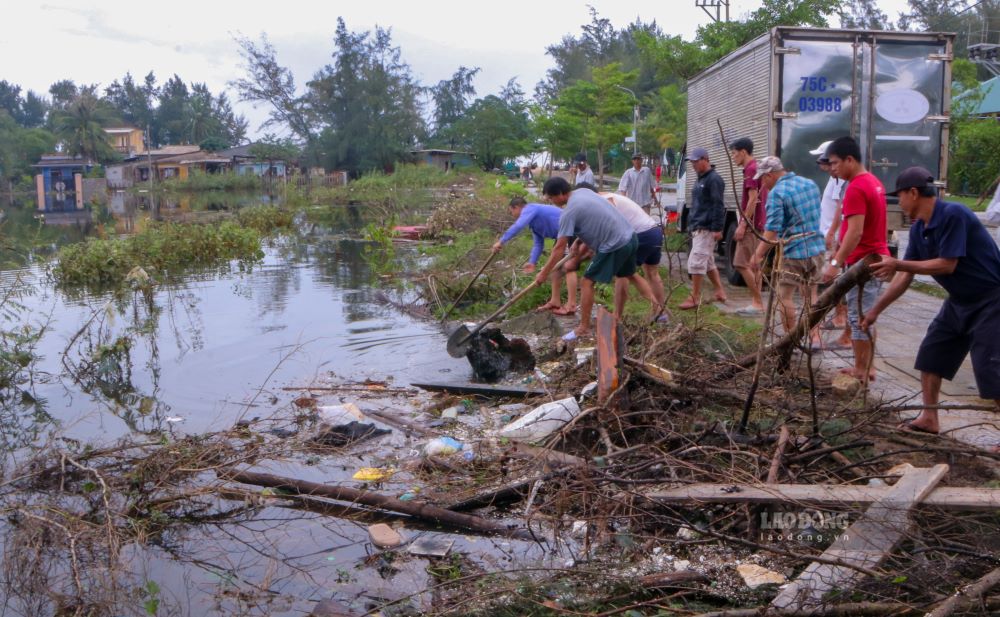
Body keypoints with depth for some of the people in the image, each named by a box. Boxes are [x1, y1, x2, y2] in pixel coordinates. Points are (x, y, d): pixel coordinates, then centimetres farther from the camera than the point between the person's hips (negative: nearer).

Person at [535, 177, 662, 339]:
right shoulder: (583, 191, 8)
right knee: (630, 275, 30)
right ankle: (657, 308, 35)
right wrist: (579, 239, 17)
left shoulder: (568, 213, -16)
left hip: (614, 246, -8)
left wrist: (544, 273, -6)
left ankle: (584, 328, 5)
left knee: (587, 282, 1)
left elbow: (559, 247, -13)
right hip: (630, 237, 9)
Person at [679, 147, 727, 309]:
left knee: (696, 262, -11)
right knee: (708, 262, 15)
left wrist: (717, 229, -23)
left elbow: (718, 206, -19)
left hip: (706, 229, -10)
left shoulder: (714, 179, -13)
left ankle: (695, 298, -6)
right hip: (698, 228, 10)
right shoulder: (700, 179, 18)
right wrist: (692, 224, 23)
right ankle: (720, 292, 24)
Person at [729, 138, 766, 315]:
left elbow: (753, 199, -20)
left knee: (742, 264, -9)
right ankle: (756, 303, 12)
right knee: (753, 265, 10)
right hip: (757, 225, 10)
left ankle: (758, 302, -7)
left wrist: (742, 224, -20)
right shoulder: (756, 168, 17)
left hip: (750, 224, -10)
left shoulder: (751, 169, -14)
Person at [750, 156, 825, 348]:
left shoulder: (777, 193, -15)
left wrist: (758, 255, -15)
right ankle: (815, 337, 17)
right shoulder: (811, 184, 9)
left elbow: (772, 230, -20)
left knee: (784, 296, 5)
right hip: (816, 249, 7)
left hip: (793, 252, -7)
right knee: (810, 295, 17)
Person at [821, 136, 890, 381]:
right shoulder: (873, 181, 14)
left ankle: (860, 371, 3)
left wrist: (836, 263, -23)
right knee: (866, 317, 15)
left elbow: (855, 232, -25)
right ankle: (867, 367, 21)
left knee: (858, 318, -3)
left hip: (862, 262, -10)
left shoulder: (856, 188, -18)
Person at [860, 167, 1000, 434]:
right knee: (930, 354, 12)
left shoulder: (953, 214, -23)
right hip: (959, 300, 9)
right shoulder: (918, 229, 3)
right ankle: (929, 419, 24)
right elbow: (905, 277, 8)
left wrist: (898, 264, -23)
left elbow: (947, 265, -26)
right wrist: (875, 310, 9)